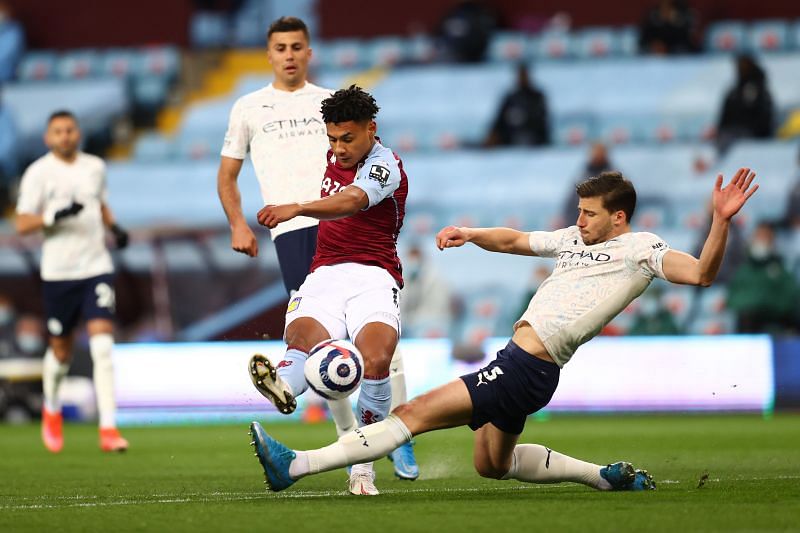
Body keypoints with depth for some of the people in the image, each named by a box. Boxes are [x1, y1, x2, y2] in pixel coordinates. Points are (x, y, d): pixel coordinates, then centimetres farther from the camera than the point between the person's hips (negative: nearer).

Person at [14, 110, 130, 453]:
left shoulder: (95, 167, 9)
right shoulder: (38, 173, -4)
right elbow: (22, 223, -7)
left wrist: (114, 227, 8)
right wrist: (55, 215, -23)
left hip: (96, 267, 2)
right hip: (58, 272, -2)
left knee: (102, 345, -12)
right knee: (61, 351, 8)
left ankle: (108, 428, -15)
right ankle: (51, 409, 39)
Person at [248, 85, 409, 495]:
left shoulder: (385, 166, -8)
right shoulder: (335, 158, 17)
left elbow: (350, 202, -32)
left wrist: (297, 209, -48)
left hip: (372, 276, -6)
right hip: (324, 275, 6)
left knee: (375, 359, -31)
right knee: (302, 339, -30)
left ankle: (361, 466, -22)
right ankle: (284, 385, -63)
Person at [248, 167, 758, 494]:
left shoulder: (640, 248, -5)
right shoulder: (574, 238, 19)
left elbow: (701, 273, -16)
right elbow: (514, 240, 30)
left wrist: (721, 222, -29)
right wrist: (472, 234, 13)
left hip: (526, 370, -10)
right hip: (516, 364, 10)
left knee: (416, 412, -14)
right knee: (493, 464, 25)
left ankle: (295, 465, -18)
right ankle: (607, 476, 27)